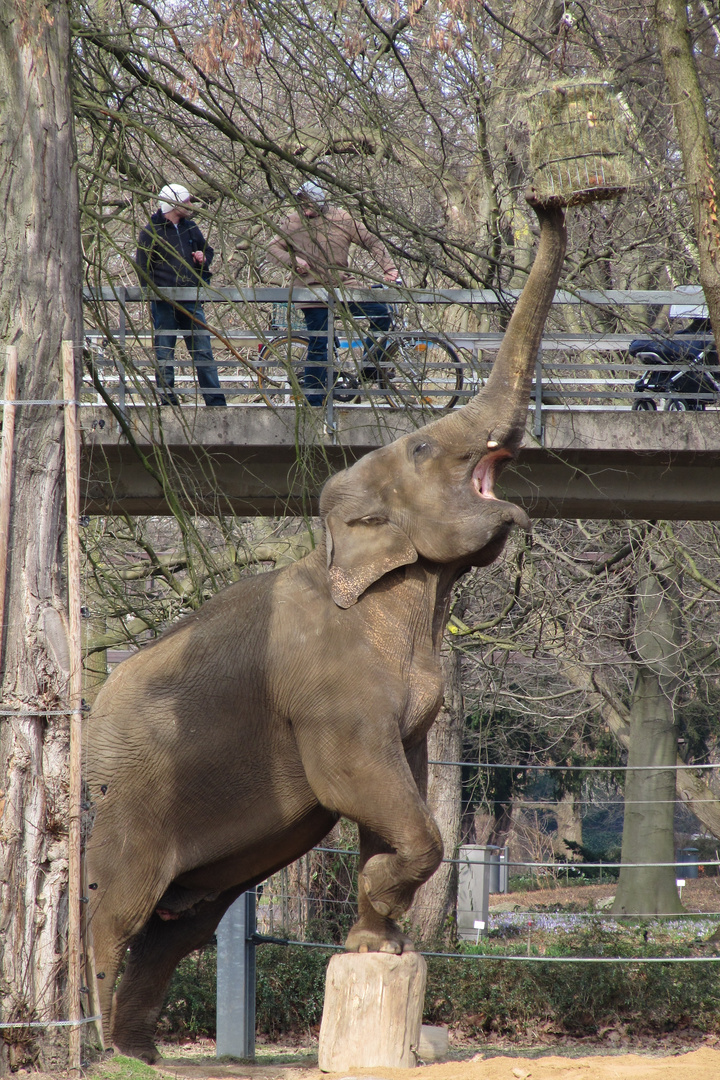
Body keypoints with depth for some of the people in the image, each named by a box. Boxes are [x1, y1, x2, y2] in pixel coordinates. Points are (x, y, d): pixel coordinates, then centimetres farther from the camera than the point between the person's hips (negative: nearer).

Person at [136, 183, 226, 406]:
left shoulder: (190, 228, 13)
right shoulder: (151, 231, -4)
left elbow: (207, 248, 28)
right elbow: (143, 269, -5)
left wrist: (203, 258, 4)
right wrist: (157, 294, -15)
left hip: (191, 302, 5)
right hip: (164, 304, -5)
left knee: (204, 352, 2)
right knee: (164, 355, 2)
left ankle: (216, 402, 4)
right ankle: (168, 401, 7)